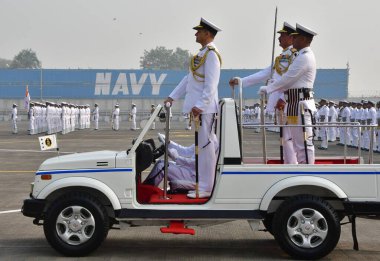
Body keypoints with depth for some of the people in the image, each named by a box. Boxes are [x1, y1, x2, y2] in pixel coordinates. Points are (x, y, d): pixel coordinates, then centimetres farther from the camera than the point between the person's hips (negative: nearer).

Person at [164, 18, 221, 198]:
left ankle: (205, 188, -2)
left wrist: (200, 105, -24)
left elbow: (211, 84, -19)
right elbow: (189, 78, 23)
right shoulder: (203, 53, 20)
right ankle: (211, 183, 22)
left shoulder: (211, 54, -10)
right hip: (199, 107, 10)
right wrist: (173, 97, 20)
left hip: (204, 108, -10)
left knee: (205, 146, -6)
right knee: (209, 144, 14)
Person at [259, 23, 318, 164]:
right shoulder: (302, 56, 20)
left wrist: (267, 89, -5)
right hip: (296, 105, 11)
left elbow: (287, 79, -15)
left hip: (301, 105, -11)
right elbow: (290, 80, 20)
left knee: (304, 143, -9)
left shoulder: (305, 57, -13)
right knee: (298, 143, 14)